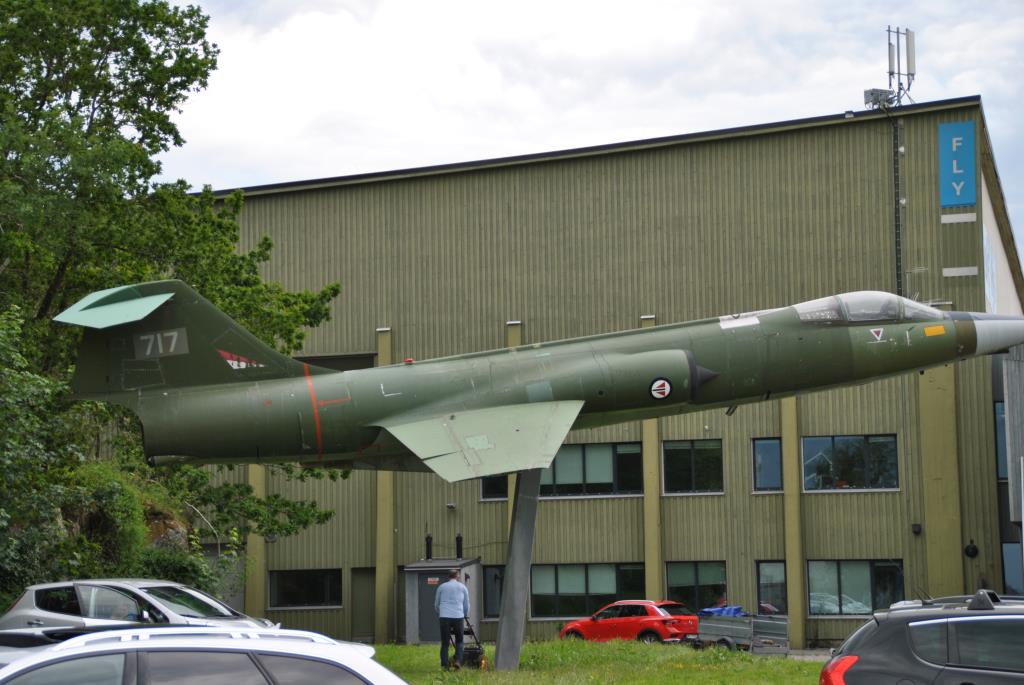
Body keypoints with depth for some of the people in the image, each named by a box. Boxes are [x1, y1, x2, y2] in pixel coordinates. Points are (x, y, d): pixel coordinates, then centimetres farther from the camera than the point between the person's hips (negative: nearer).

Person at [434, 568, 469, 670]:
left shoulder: (441, 587, 14)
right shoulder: (462, 587, 12)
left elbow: (436, 604, 21)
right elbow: (466, 604, 18)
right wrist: (466, 615, 36)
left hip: (444, 617, 0)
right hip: (458, 616, 0)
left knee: (444, 643, 3)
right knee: (459, 641, 12)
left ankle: (444, 665, -2)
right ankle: (458, 661, -5)